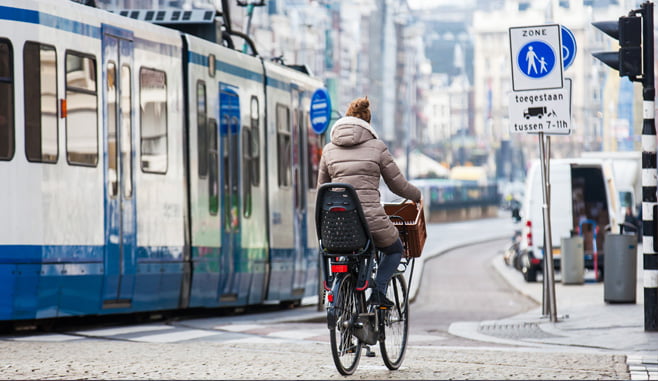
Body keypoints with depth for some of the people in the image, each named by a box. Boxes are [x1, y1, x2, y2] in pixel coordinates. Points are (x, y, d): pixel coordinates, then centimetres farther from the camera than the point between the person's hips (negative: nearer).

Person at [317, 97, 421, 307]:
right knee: (394, 249, 26)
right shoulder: (376, 147, 2)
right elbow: (398, 185, 9)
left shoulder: (329, 149, 11)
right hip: (370, 217, -3)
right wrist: (417, 195, 31)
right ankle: (378, 292, 5)